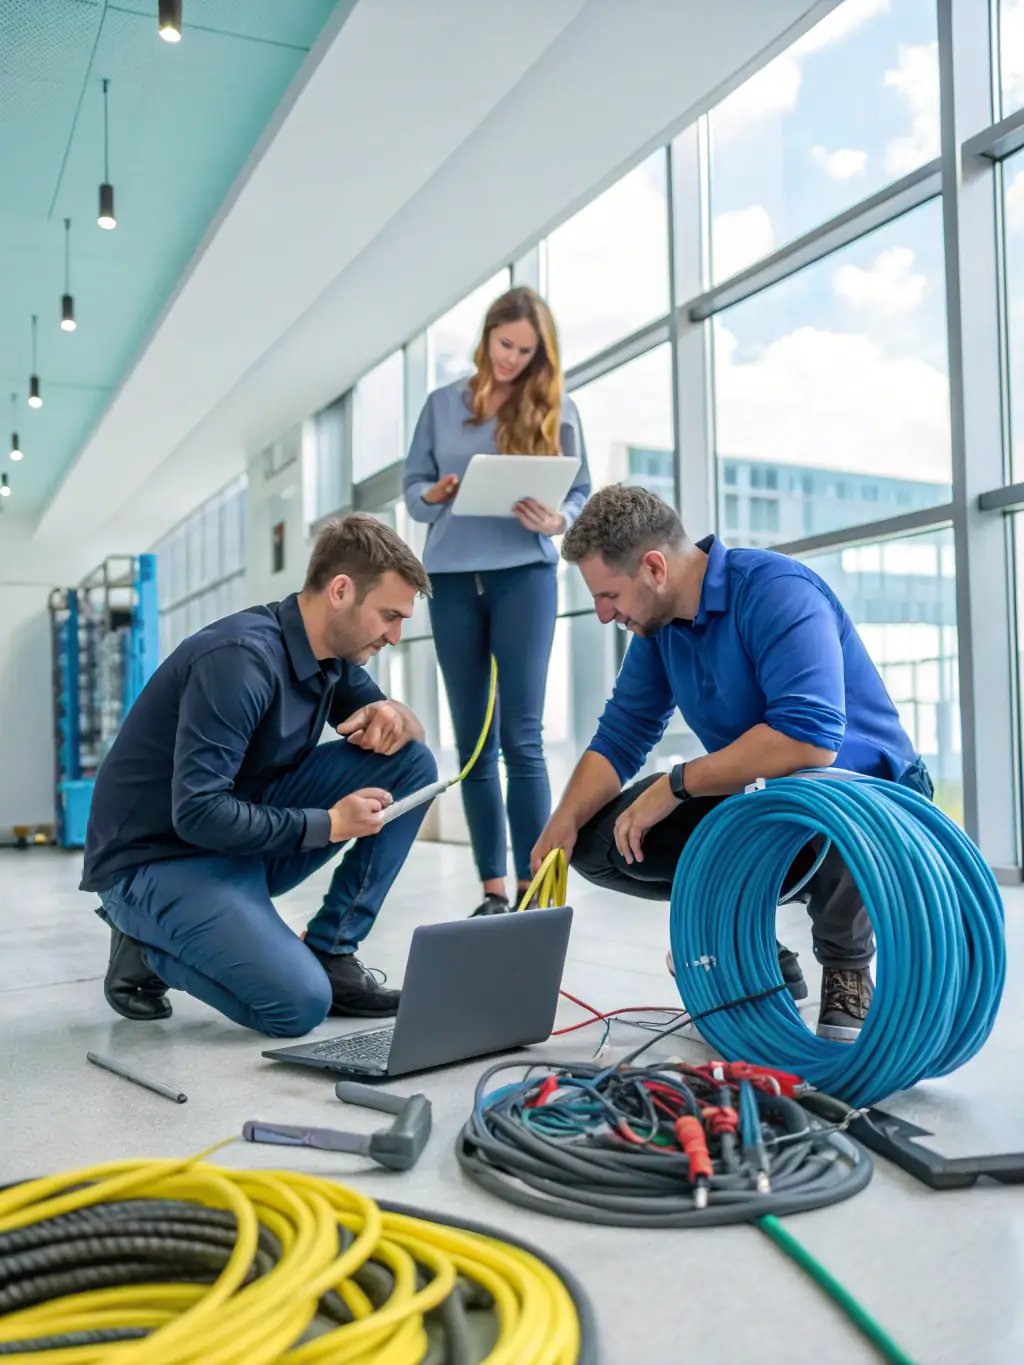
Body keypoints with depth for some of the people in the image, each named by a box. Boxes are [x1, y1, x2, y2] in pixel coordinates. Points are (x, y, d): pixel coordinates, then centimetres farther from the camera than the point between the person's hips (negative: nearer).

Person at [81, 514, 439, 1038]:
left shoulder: (334, 654, 0)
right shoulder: (240, 658, -26)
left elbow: (402, 733, 11)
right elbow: (198, 814, -29)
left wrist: (395, 717, -14)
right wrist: (328, 824, -21)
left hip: (249, 835, 8)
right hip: (154, 859, -8)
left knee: (410, 762, -6)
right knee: (301, 1003, -26)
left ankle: (329, 951, -1)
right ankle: (148, 946, 1)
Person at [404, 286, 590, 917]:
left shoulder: (558, 408, 6)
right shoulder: (442, 404, 11)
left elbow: (583, 494, 5)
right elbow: (412, 486, 11)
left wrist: (557, 521, -16)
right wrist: (433, 496, -11)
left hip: (524, 574, -3)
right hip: (452, 577, 3)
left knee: (522, 737, -8)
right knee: (472, 741, 3)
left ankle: (533, 890, -3)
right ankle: (493, 889, 10)